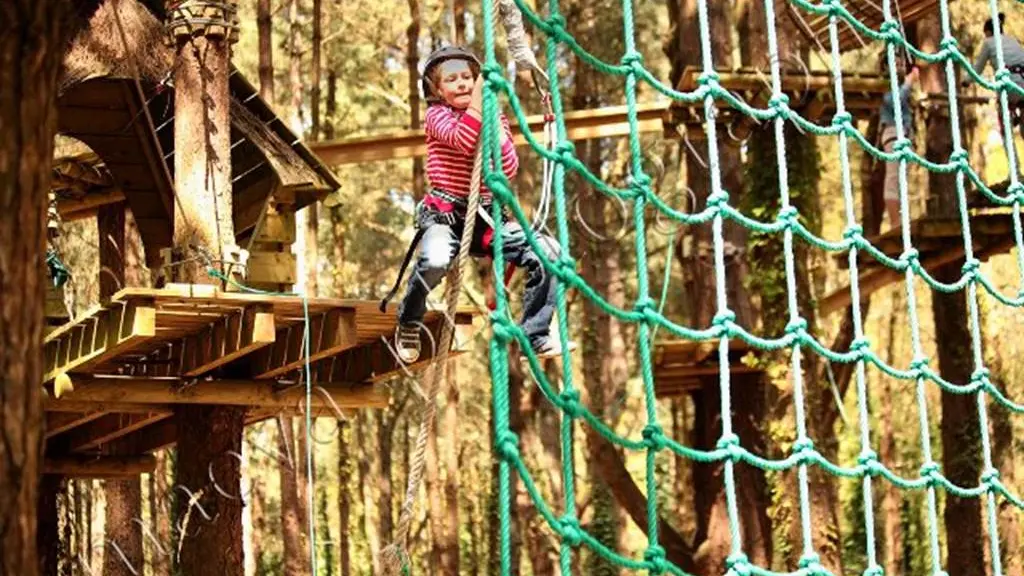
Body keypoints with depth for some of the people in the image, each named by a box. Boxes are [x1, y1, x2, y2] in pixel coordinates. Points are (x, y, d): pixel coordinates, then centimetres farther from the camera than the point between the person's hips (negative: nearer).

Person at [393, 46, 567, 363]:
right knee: (434, 260, -36)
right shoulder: (436, 115, -2)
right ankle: (407, 325, -5)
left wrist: (496, 130, -13)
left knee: (547, 251, -16)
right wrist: (479, 97, -25)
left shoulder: (495, 118, 10)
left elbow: (509, 170, -2)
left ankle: (535, 336, 0)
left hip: (487, 217, 4)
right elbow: (461, 140, -24)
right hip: (445, 215, -4)